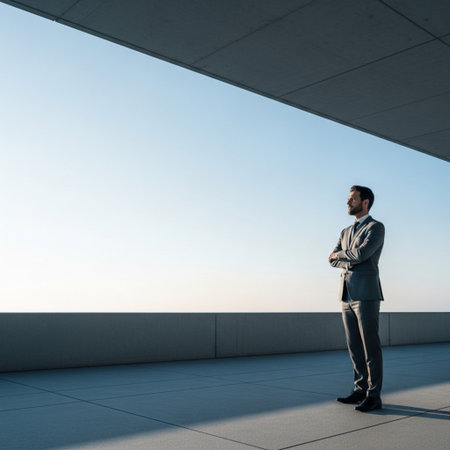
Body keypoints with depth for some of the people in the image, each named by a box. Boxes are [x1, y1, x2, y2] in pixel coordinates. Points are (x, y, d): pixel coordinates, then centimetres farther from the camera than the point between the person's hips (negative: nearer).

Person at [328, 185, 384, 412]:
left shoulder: (376, 227, -2)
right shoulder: (346, 232, 21)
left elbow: (361, 253, -18)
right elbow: (333, 260, 9)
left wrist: (339, 254, 0)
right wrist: (349, 262, -11)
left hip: (366, 295, -7)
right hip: (347, 295, 7)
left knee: (370, 346, -4)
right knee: (354, 347, 9)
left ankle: (373, 396, 1)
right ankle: (360, 390, 18)